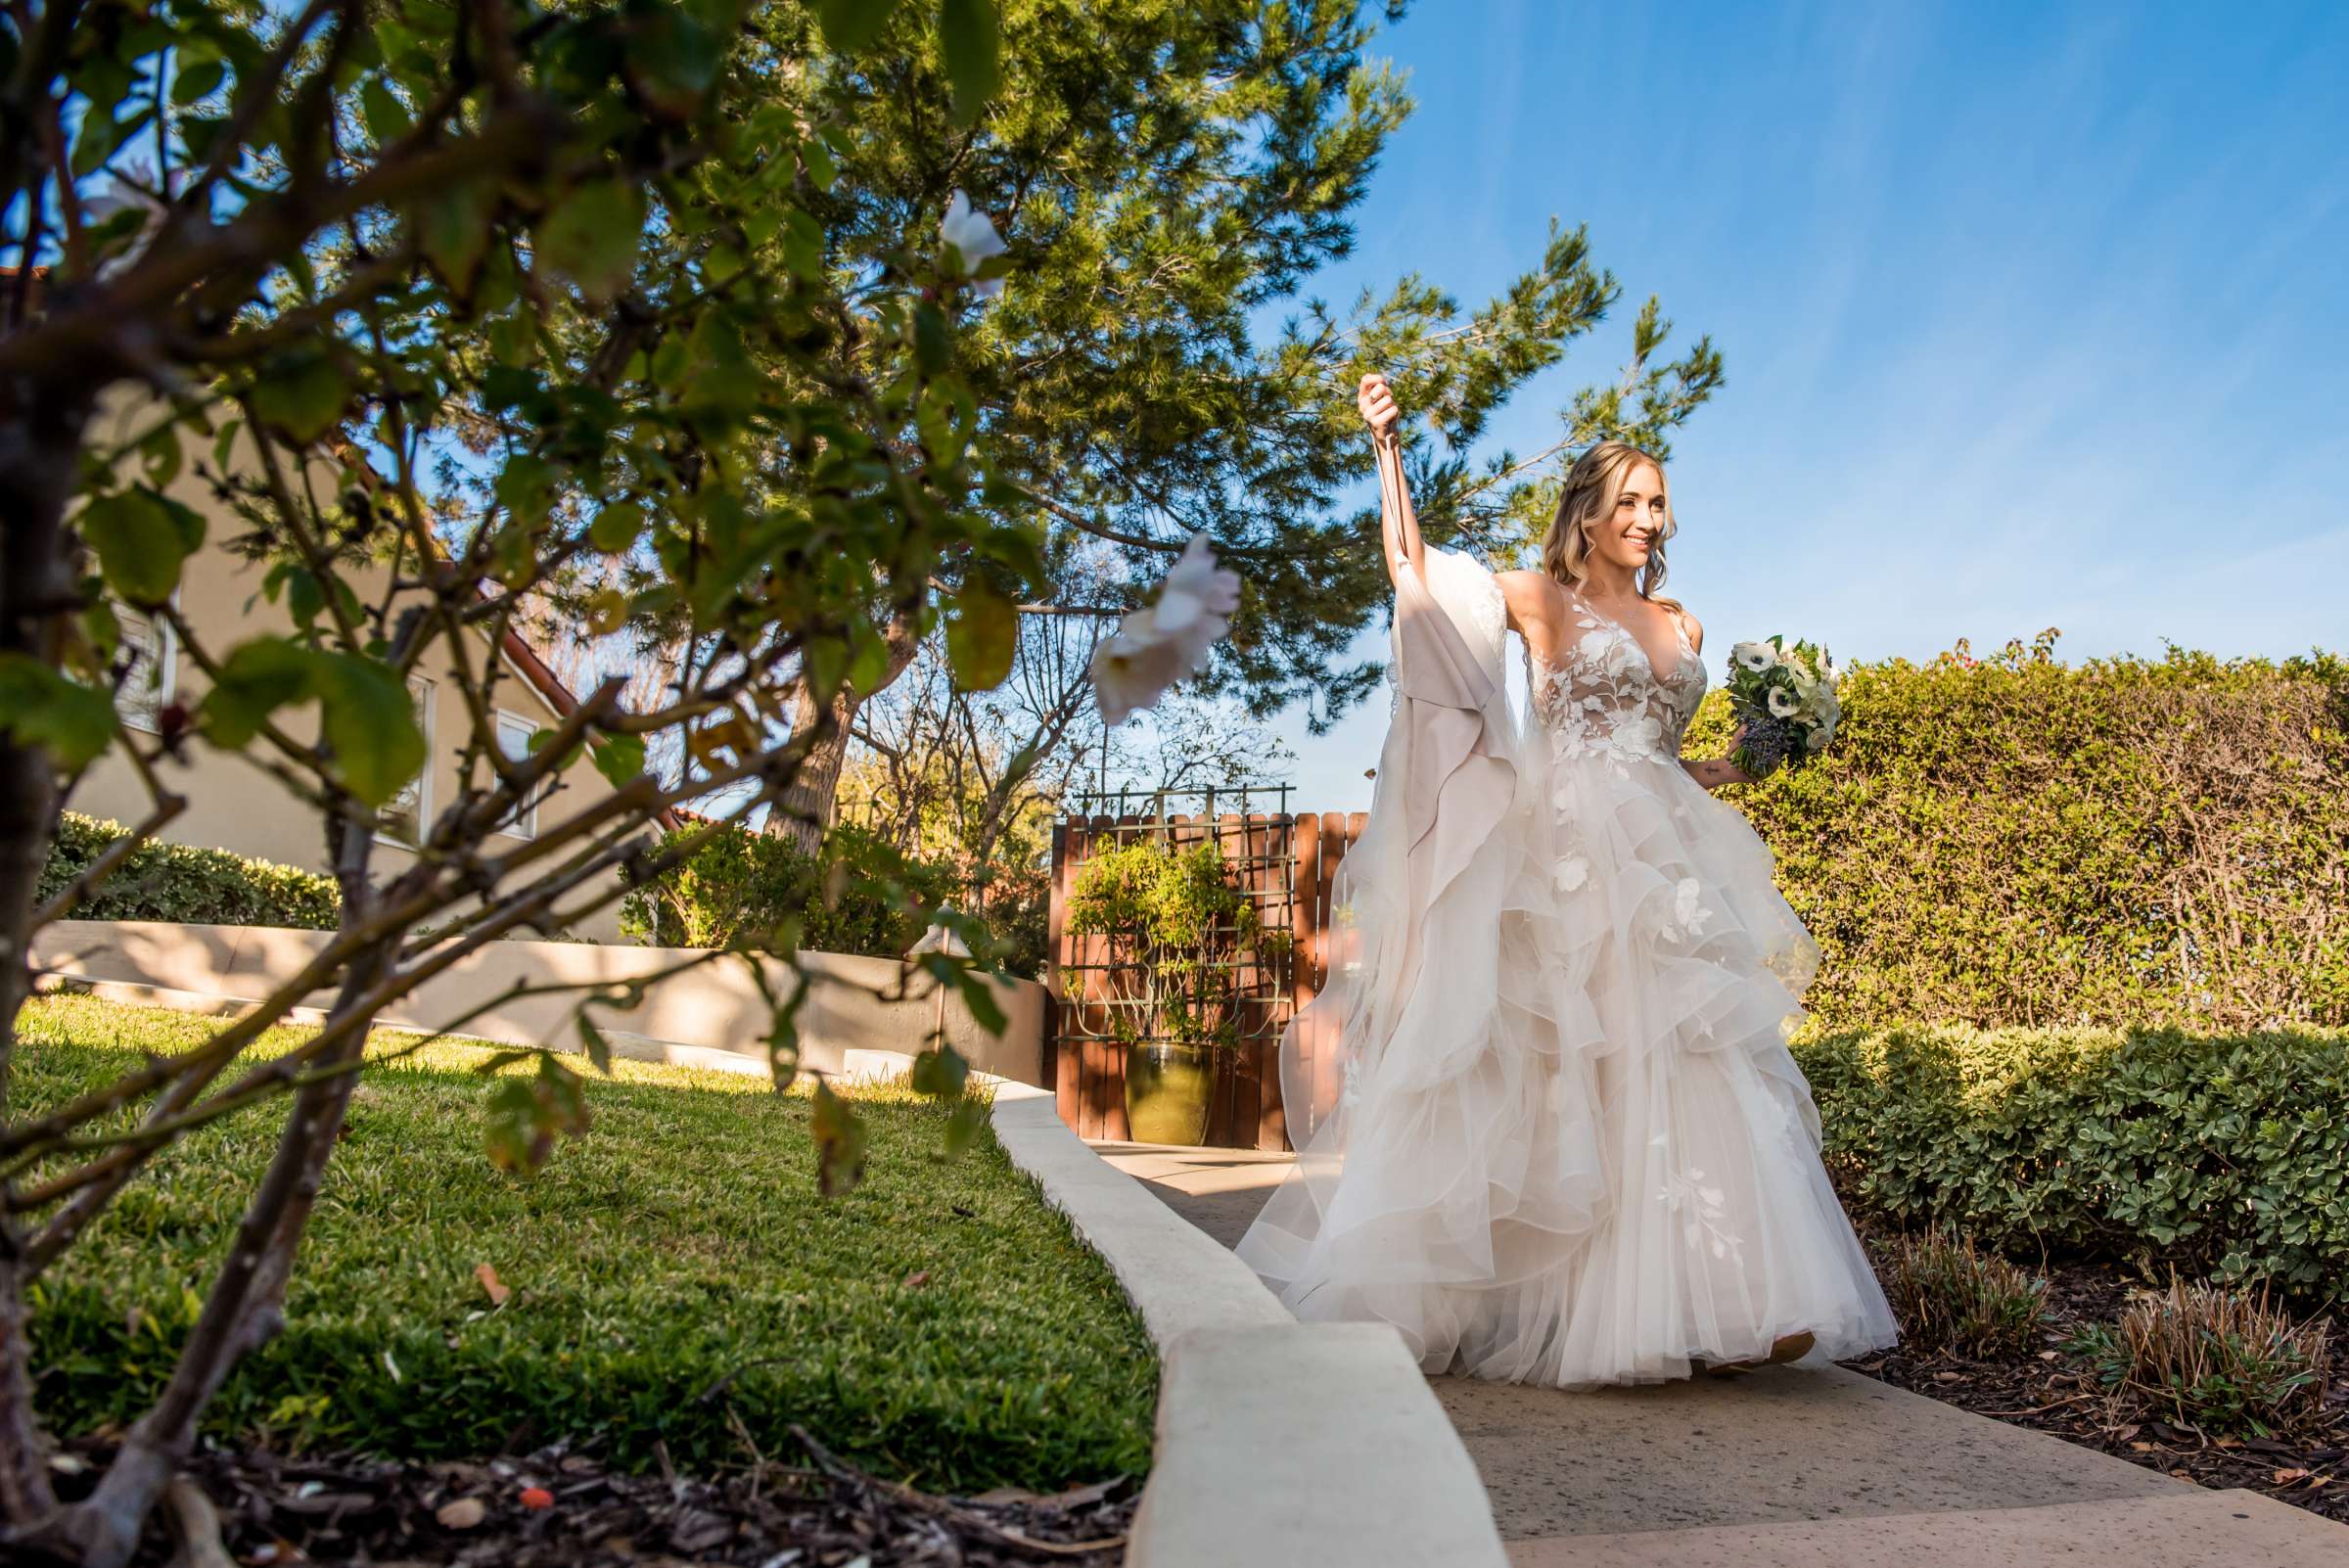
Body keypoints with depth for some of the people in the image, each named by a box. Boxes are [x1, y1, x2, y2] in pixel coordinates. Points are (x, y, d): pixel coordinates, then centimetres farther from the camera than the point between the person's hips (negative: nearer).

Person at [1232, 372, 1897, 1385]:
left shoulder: (1679, 627, 20)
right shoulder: (1540, 600, 4)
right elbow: (1412, 567, -5)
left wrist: (1731, 770, 10)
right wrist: (1387, 450, -12)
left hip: (1666, 866, 6)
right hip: (1572, 859, -6)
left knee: (1691, 1058, -2)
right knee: (1590, 1066, -6)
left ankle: (1708, 1305, 2)